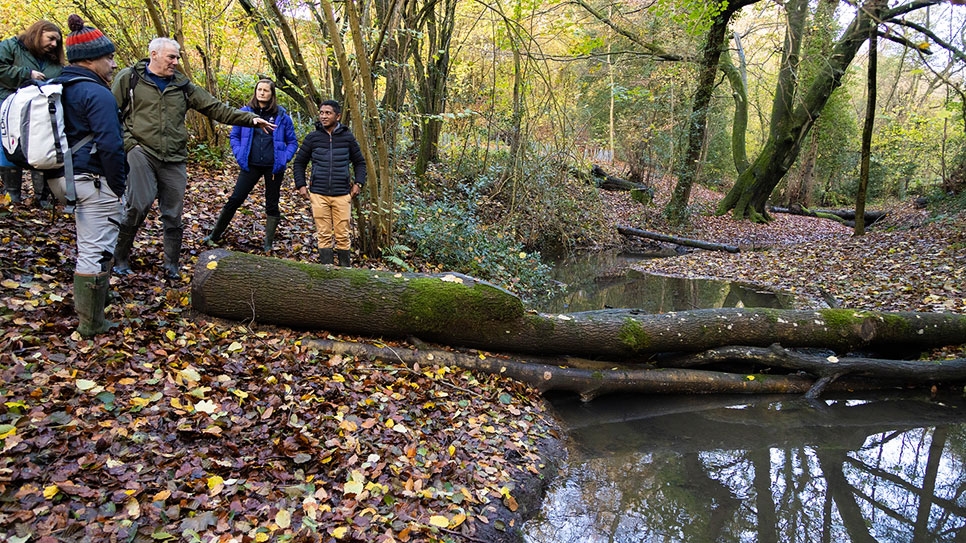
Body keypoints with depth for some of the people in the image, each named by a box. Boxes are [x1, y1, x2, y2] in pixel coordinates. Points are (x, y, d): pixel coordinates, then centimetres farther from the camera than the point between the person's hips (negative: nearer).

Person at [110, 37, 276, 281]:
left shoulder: (182, 85, 13)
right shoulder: (129, 78, 3)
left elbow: (215, 108, 10)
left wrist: (250, 119, 2)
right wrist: (129, 143, -9)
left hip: (174, 160, 4)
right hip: (141, 152, -4)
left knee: (173, 215, 5)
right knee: (138, 206, -15)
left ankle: (171, 265, 19)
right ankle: (120, 259, 4)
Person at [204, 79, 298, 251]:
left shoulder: (281, 116, 0)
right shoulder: (245, 112, 3)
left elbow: (292, 141, 7)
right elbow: (234, 136, 11)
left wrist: (284, 159, -6)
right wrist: (239, 154, -3)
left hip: (274, 167, 0)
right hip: (251, 165, 0)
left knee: (272, 205, 8)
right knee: (235, 199, -1)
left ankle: (268, 244, 19)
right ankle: (214, 236, 13)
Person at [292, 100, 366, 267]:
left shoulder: (347, 137, 4)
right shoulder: (312, 137, 4)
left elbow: (359, 162, 14)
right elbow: (299, 162, 12)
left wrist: (358, 183, 3)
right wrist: (300, 185, 3)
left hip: (342, 195, 0)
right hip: (318, 194, 0)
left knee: (342, 235, 3)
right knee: (324, 234, 3)